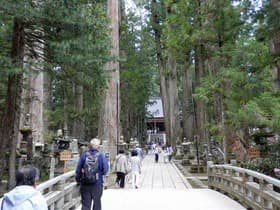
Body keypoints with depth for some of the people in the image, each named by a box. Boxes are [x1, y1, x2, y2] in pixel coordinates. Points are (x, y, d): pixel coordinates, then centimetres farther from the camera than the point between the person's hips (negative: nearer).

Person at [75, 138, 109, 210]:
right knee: (97, 203, 17)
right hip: (97, 183, -1)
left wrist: (78, 180, 13)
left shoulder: (84, 155, -5)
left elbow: (78, 169, -1)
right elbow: (105, 169, -8)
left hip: (85, 183, 1)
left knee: (85, 204, 7)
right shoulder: (101, 155, -9)